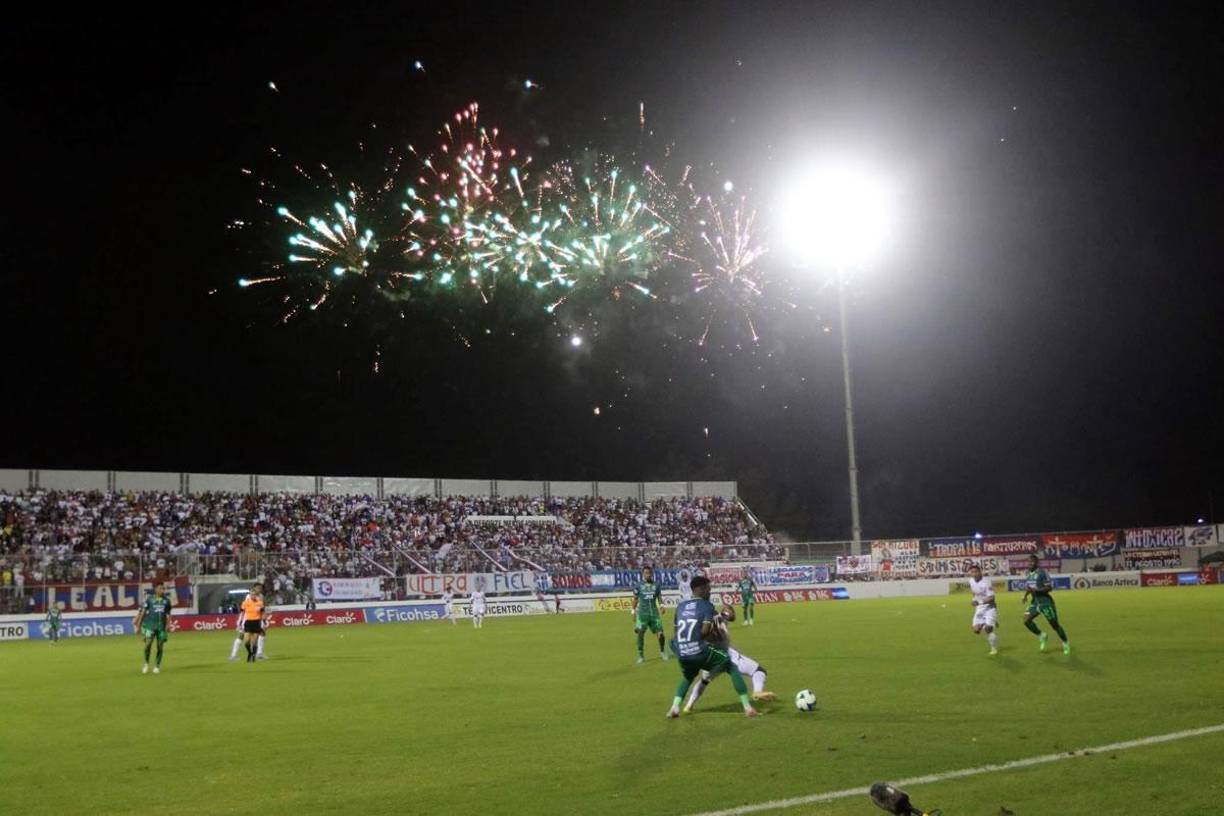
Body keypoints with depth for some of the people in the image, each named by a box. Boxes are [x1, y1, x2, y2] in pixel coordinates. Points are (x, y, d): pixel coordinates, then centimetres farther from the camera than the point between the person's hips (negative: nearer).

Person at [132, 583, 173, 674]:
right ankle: (146, 663, 8)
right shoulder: (149, 599, 1)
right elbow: (142, 613, 4)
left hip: (162, 626, 2)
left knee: (160, 646, 3)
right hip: (150, 625, -2)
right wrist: (138, 625, 3)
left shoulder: (167, 601, 7)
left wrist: (168, 625, 0)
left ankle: (157, 666, 17)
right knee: (148, 644, -14)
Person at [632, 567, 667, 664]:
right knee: (641, 633, -3)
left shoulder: (656, 585, 5)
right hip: (643, 613, -2)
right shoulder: (639, 585, 0)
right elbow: (635, 599, 6)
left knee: (660, 633, -3)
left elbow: (659, 597, 11)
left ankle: (662, 653, 19)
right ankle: (641, 655, 8)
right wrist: (633, 611, 4)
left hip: (654, 612, 2)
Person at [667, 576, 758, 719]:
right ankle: (747, 708, 7)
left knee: (687, 677, 36)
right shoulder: (706, 605, -2)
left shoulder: (680, 607, 14)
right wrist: (714, 635, 7)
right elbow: (705, 631, -15)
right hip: (700, 652, -5)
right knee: (733, 668, 14)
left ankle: (674, 708, 14)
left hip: (682, 655, 5)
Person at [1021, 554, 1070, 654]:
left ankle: (1066, 644, 21)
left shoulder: (1042, 573, -16)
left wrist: (1036, 590, -27)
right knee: (1026, 620, -10)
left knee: (1054, 624, 1)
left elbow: (1050, 587, -18)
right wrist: (1025, 596, 3)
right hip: (1035, 602, 7)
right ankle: (1042, 636, 11)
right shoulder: (1027, 575, 7)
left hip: (1045, 601, -7)